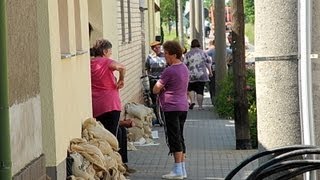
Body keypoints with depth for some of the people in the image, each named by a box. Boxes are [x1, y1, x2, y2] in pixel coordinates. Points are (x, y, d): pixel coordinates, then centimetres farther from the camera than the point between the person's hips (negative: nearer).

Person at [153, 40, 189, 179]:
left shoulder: (169, 71, -16)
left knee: (174, 138, -5)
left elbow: (155, 90, -12)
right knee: (180, 137, 12)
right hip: (183, 107, 9)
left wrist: (161, 88, 9)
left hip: (172, 108, -9)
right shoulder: (184, 68, 12)